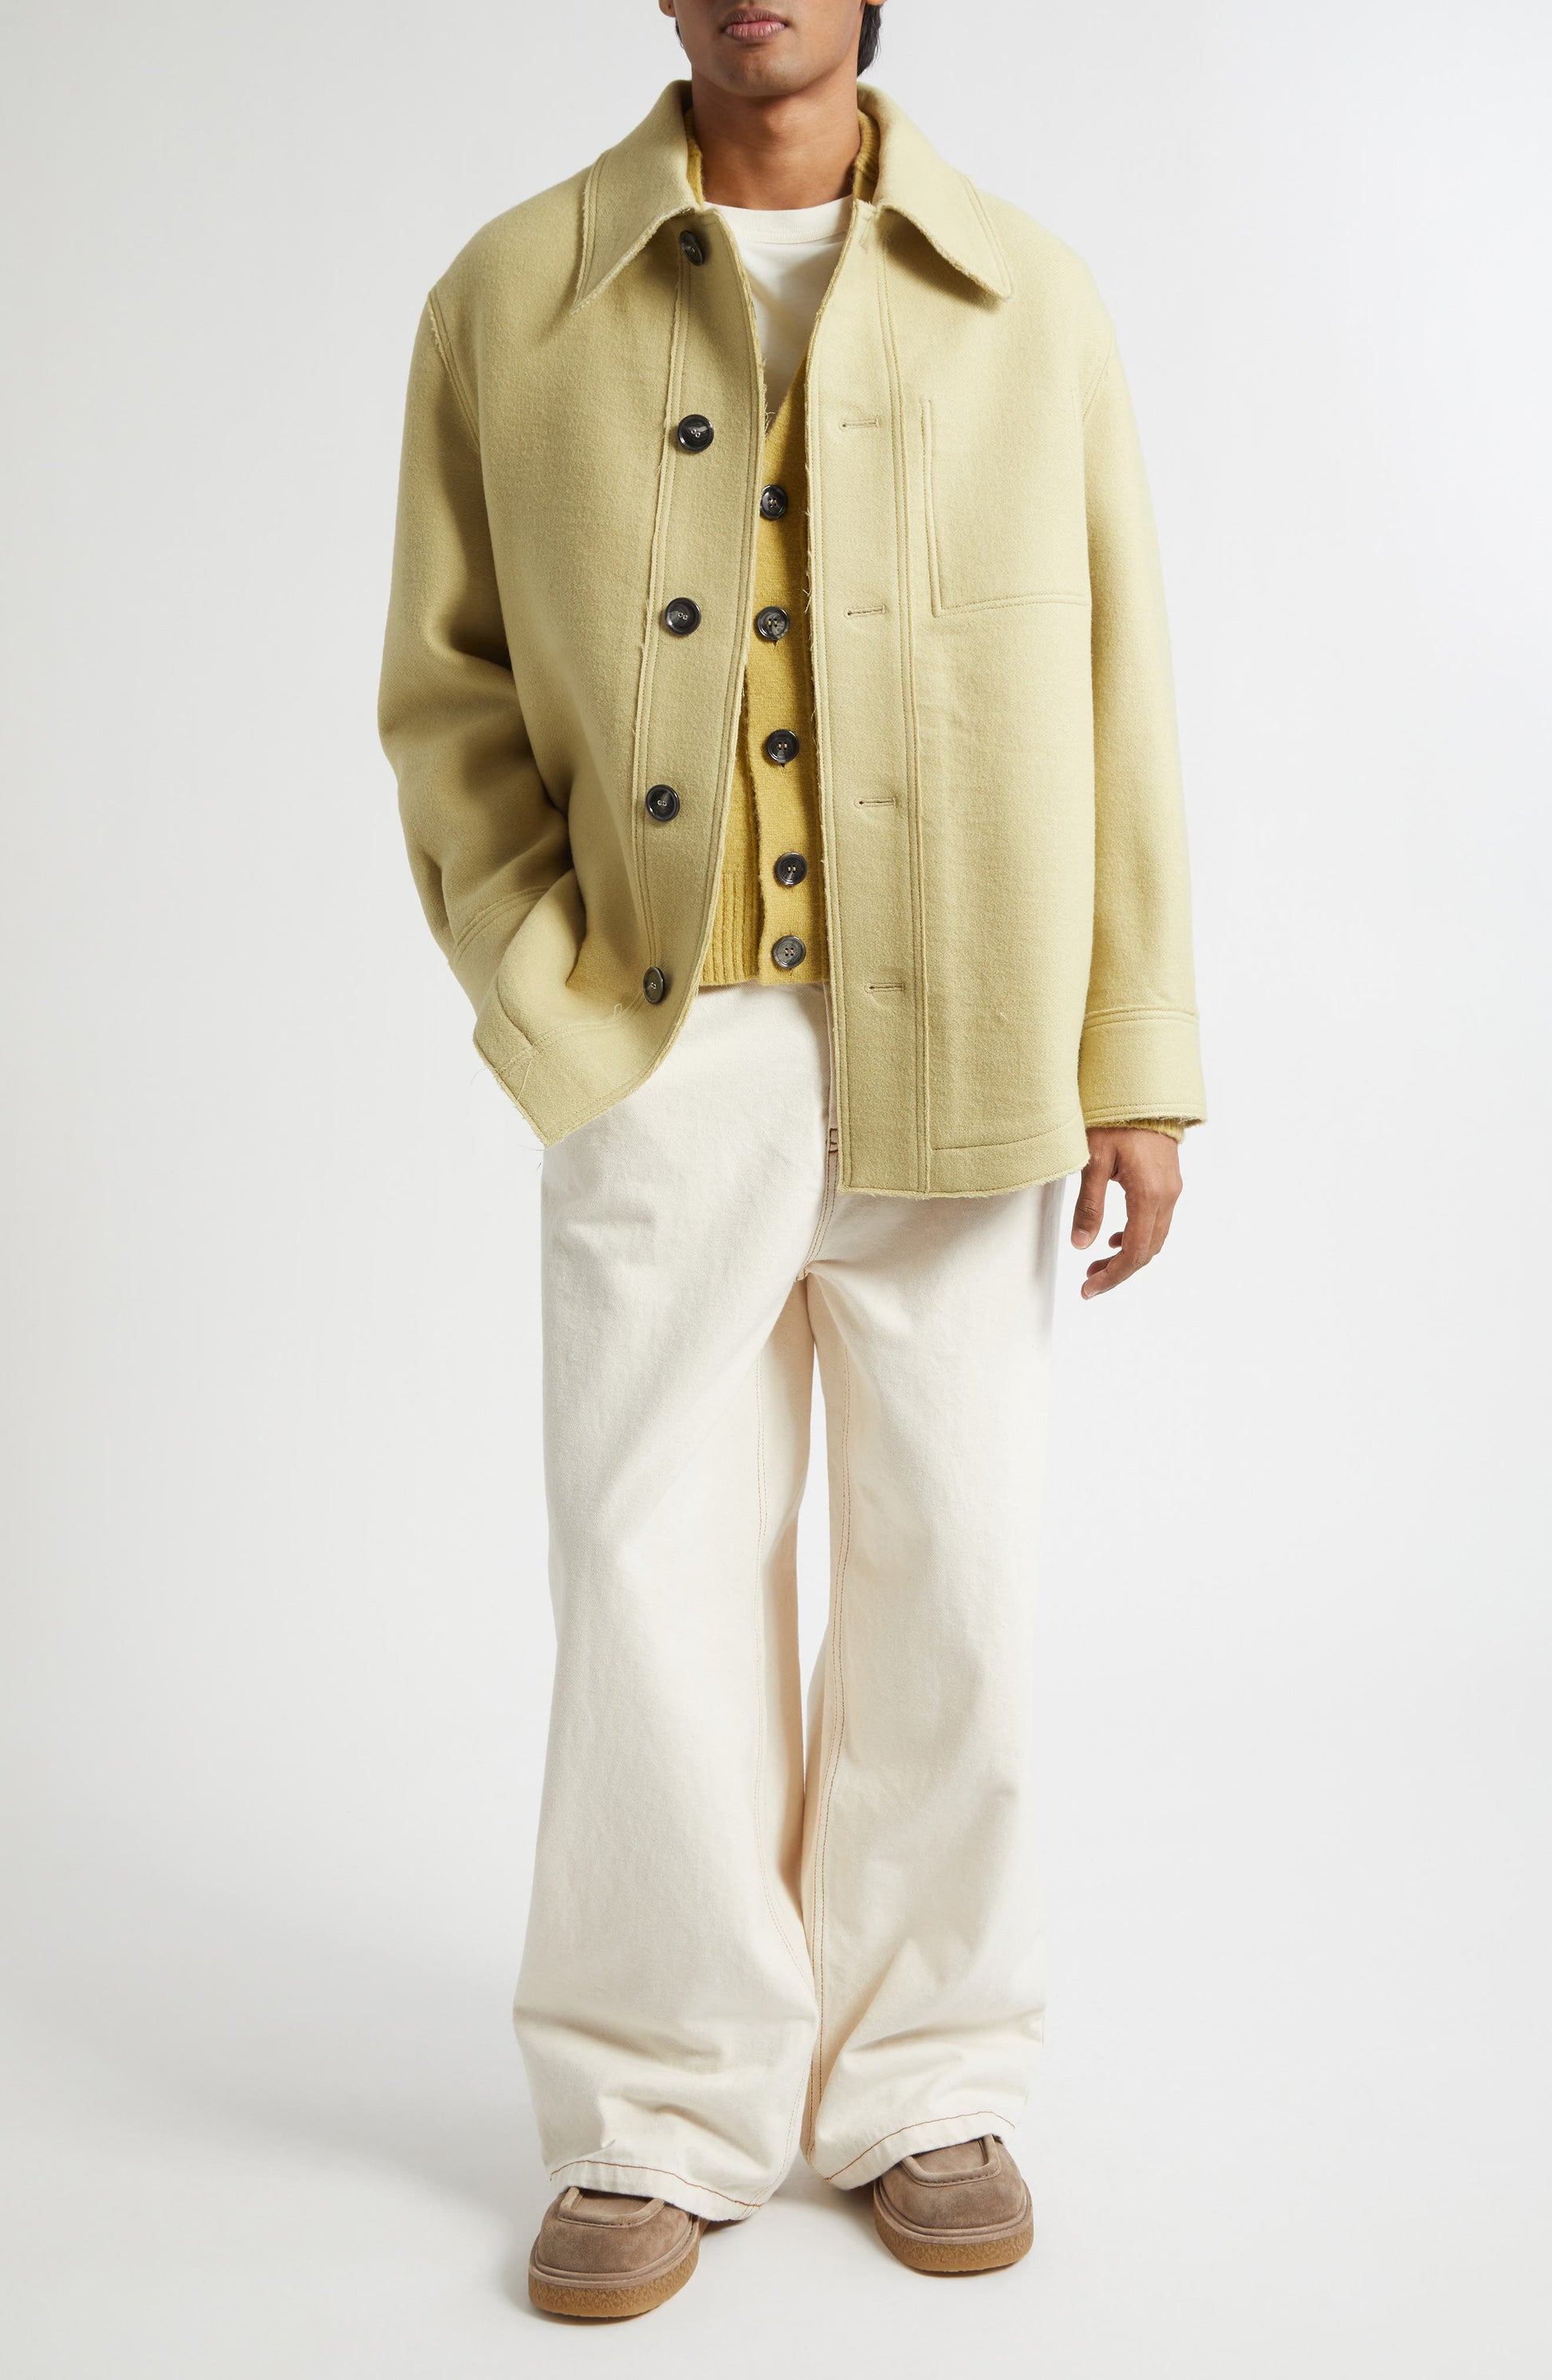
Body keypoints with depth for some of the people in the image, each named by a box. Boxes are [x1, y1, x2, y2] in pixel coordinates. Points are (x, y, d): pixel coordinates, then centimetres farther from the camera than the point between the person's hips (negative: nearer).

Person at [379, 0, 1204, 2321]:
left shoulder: (1030, 300, 6)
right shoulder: (511, 300, 5)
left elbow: (1118, 692, 4)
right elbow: (448, 688, 7)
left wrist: (1138, 1061, 0)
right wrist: (550, 999, -4)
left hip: (955, 1056, 1)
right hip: (668, 1050, 0)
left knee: (948, 1572, 7)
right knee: (658, 1568, 1)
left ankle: (924, 2086, 24)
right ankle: (663, 2112, 18)